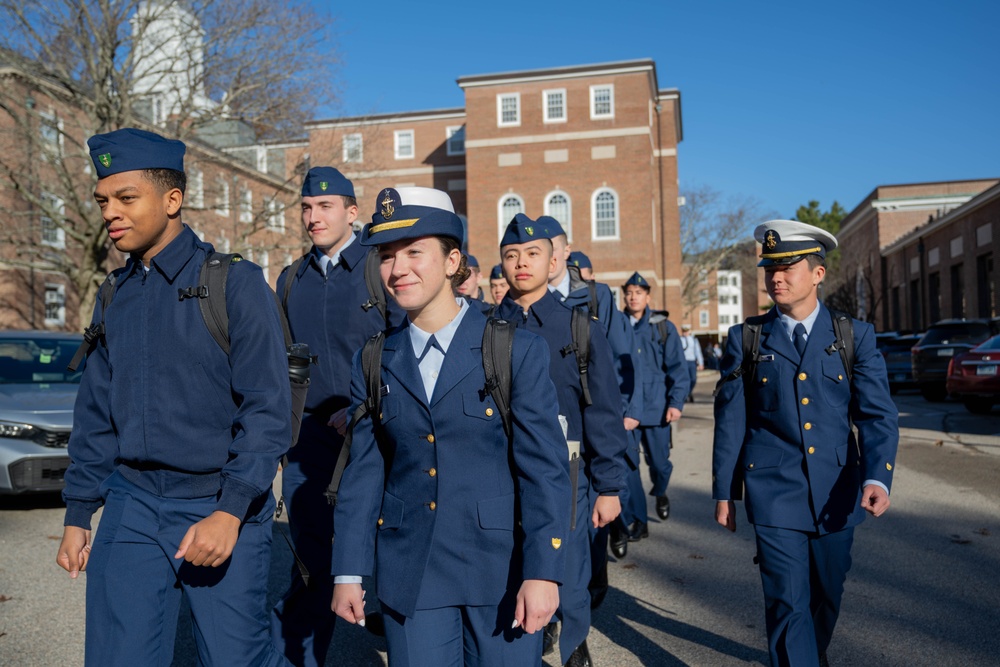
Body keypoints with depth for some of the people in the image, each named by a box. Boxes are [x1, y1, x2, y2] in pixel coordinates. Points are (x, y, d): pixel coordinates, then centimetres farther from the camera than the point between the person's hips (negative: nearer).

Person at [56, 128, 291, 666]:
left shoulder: (234, 283, -9)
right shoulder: (115, 296, 9)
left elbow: (268, 409, -13)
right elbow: (95, 414, 15)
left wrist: (230, 512, -18)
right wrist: (78, 516, 13)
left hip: (222, 510, -4)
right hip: (132, 508, 5)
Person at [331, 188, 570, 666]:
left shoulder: (516, 351, -7)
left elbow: (544, 468, -9)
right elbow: (364, 472, 5)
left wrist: (543, 571, -13)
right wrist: (348, 571, 4)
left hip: (501, 570, -2)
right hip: (409, 577, 3)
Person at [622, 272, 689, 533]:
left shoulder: (664, 327, 3)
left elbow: (677, 367, 0)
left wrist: (676, 402, -8)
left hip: (656, 408, 0)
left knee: (659, 462, 8)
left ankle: (660, 495, 41)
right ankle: (637, 520, 11)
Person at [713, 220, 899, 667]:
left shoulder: (855, 335, 1)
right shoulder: (746, 339, 0)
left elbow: (876, 413, -4)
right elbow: (730, 419, 2)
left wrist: (877, 477, -20)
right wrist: (724, 491, 3)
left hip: (837, 494, 2)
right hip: (775, 493, -2)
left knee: (827, 595, 19)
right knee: (788, 604, -3)